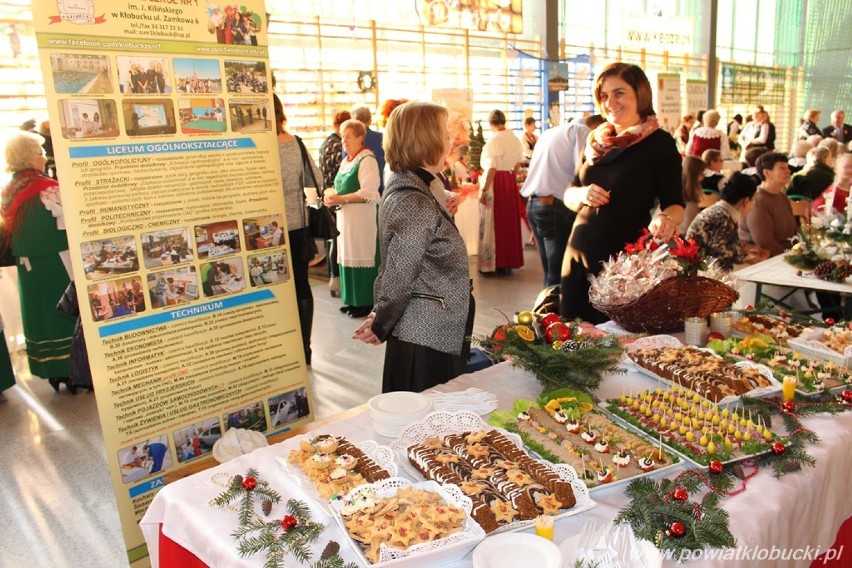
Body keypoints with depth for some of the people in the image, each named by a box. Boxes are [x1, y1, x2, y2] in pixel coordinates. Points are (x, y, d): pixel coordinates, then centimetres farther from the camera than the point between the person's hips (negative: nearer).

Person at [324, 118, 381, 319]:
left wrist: (341, 199, -19)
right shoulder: (346, 161, 17)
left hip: (362, 218, -8)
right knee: (347, 256, 9)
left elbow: (368, 193, -18)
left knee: (362, 257, -3)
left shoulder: (367, 159, -9)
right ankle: (353, 300, 18)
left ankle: (366, 302, 5)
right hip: (345, 216, 8)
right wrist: (333, 196, 3)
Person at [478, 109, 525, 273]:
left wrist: (484, 190, -17)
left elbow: (491, 168, -20)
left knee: (494, 222, 1)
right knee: (510, 220, 13)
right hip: (511, 181, 7)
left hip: (495, 182, -7)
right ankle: (509, 261, 21)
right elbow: (518, 164, 11)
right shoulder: (515, 139, 6)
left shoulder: (494, 141, -15)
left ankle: (492, 263, 5)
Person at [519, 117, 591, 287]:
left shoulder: (547, 133, 26)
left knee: (550, 271, 14)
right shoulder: (581, 130, 1)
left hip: (532, 204, 9)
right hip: (555, 206, -8)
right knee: (559, 274, -5)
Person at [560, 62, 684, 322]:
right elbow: (569, 195, 15)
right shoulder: (596, 141, 11)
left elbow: (675, 203, -4)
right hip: (579, 255, 5)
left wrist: (665, 218, -27)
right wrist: (582, 195, -8)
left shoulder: (659, 142, -4)